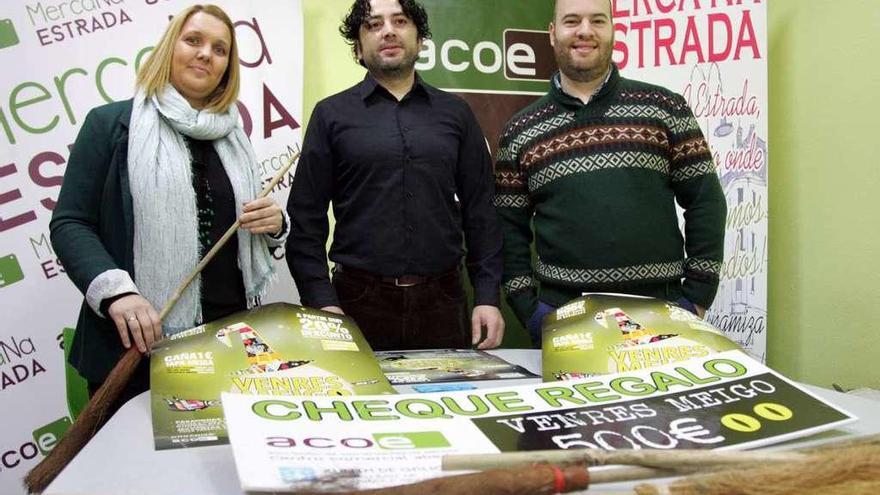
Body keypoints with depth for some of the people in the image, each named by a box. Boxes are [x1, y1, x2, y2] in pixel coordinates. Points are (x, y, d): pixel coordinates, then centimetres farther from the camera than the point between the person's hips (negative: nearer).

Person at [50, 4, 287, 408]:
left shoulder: (231, 137, 16)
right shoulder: (111, 123, 0)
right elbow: (69, 223, -6)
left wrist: (273, 224, 0)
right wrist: (114, 292, -23)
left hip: (230, 333, 5)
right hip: (138, 342, -4)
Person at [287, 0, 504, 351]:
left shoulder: (455, 114, 10)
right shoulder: (332, 115, 4)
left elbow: (479, 212, 8)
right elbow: (306, 217, 1)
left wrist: (488, 297, 1)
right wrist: (321, 301, -9)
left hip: (442, 300, 2)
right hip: (360, 300, -1)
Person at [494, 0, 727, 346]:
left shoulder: (664, 108, 4)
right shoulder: (520, 132, 6)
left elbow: (705, 203, 4)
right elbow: (509, 228, 8)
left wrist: (697, 297, -1)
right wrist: (528, 307, -2)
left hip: (661, 312, 0)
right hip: (561, 317, 0)